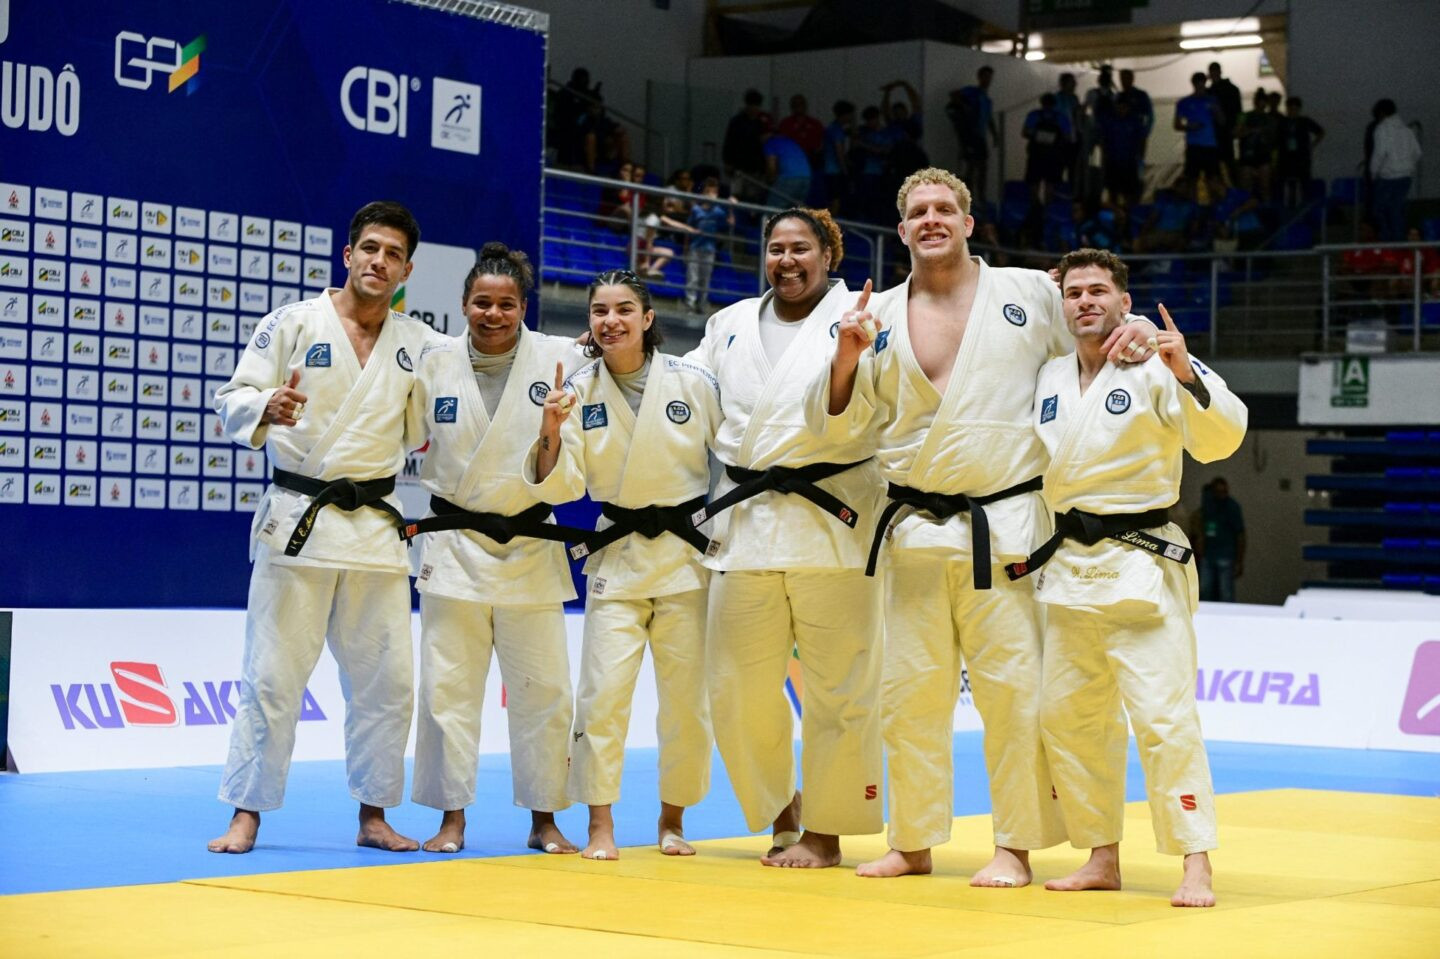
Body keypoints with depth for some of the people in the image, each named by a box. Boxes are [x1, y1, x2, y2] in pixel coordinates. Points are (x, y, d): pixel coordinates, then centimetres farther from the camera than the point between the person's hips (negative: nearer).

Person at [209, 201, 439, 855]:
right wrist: (266, 410, -26)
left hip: (376, 525, 4)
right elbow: (232, 400, -5)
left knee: (386, 678, 7)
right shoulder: (293, 323, -2)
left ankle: (373, 816, 19)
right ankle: (246, 816, 7)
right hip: (297, 522, -4)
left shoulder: (418, 344, 8)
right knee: (272, 676, -3)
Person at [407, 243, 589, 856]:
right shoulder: (434, 364, 0)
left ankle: (544, 819, 16)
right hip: (453, 546, 0)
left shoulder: (559, 358, -3)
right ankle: (452, 817, 13)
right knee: (448, 686, 2)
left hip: (530, 546, 0)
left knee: (542, 688, 4)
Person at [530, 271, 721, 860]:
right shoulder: (579, 389, -2)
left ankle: (672, 820, 24)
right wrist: (550, 435, -23)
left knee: (687, 695, 5)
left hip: (687, 552, 0)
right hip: (616, 556, 0)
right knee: (603, 690, -10)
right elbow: (561, 486, -5)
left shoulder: (692, 382, -6)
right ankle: (600, 826, 0)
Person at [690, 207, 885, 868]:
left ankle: (826, 833, 11)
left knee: (837, 690, -1)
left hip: (832, 521, -5)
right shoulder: (730, 326, 17)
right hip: (746, 522, 5)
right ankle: (780, 815, 24)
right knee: (737, 688, 5)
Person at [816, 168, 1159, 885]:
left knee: (1012, 690, -3)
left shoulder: (1031, 293, 4)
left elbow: (1100, 340, 14)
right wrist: (846, 357, -9)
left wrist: (1137, 337, -9)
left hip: (1005, 526, -3)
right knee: (910, 690, 7)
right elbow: (836, 420, 9)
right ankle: (913, 841, 20)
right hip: (915, 530, 3)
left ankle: (1016, 846, 7)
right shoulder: (879, 316, 9)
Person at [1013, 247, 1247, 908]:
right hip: (1067, 565, 7)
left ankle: (1195, 865, -6)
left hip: (1141, 563, -6)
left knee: (1164, 715, -11)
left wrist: (1188, 375, -31)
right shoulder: (1047, 380, 11)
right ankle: (1101, 858, 20)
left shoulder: (1153, 369, -6)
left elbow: (1219, 439, -18)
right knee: (1067, 716, 9)